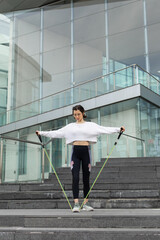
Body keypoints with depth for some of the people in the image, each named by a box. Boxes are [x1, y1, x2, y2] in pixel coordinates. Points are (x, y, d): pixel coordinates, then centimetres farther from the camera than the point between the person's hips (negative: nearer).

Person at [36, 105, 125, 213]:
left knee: (86, 178, 5)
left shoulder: (91, 125, 7)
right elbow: (56, 133, 12)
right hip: (75, 152, 1)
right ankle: (76, 203, -7)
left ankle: (86, 203, 17)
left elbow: (105, 129, 0)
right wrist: (42, 133, 9)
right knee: (75, 178, -8)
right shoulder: (70, 126, 11)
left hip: (85, 151, 0)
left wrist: (118, 129, -11)